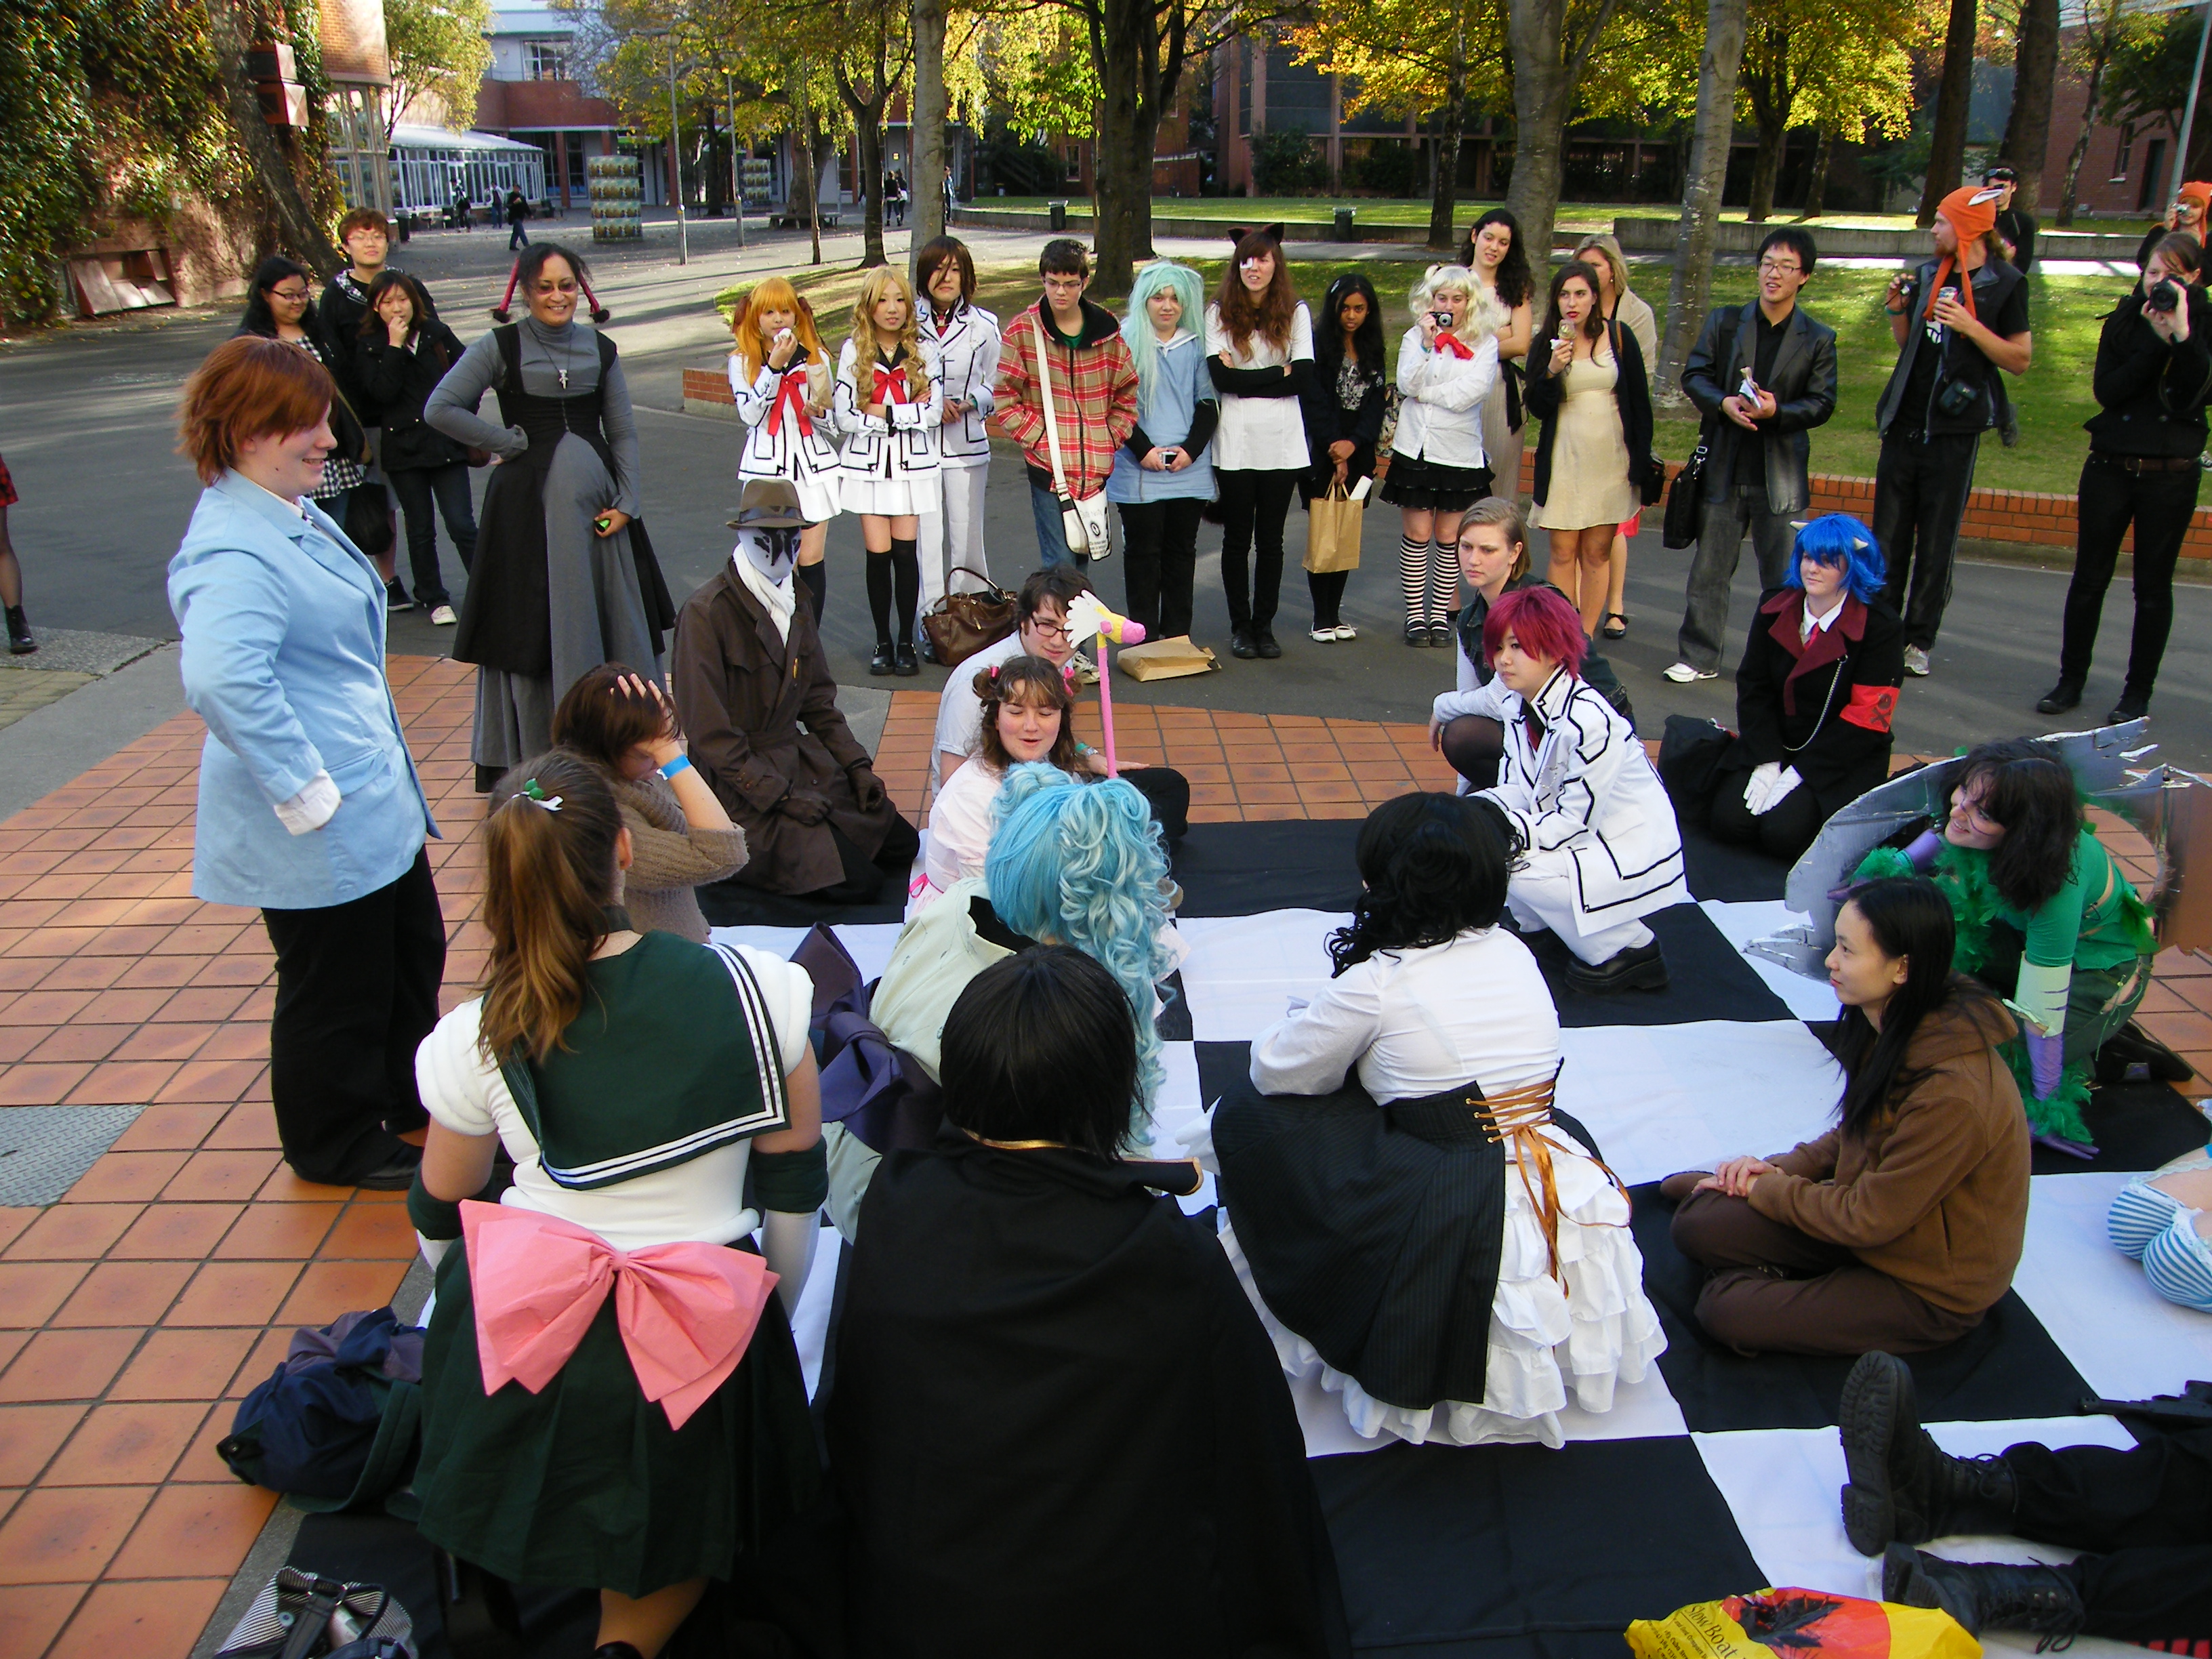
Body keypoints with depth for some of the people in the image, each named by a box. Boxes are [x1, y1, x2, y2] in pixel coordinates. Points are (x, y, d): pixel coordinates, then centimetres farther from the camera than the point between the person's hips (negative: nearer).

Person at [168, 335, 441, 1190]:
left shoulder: (294, 513, 8)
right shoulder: (235, 551, -26)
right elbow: (221, 677, -42)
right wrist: (308, 791, -34)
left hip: (376, 802, 10)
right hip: (320, 831, -10)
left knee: (413, 952, 25)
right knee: (335, 990, 9)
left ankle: (408, 1095, 47)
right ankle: (338, 1145, 31)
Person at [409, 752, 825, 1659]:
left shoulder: (472, 1042, -9)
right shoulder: (756, 989, -13)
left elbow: (441, 1215, 8)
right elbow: (793, 1190, -2)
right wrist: (764, 1319, 15)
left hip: (516, 1337, 1)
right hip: (698, 1344, -1)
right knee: (677, 1538, 23)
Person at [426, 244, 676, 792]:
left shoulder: (600, 349, 9)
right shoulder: (501, 347, -2)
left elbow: (623, 433, 10)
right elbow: (440, 409, -8)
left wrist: (627, 500, -1)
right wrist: (510, 441, -7)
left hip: (595, 498, 4)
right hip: (529, 500, -3)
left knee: (615, 617, 6)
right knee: (536, 620, 1)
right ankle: (534, 754, 9)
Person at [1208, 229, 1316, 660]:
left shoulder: (1296, 312, 4)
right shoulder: (1220, 313, 1)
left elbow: (1304, 375, -7)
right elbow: (1220, 377, -11)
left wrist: (1245, 379, -11)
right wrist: (1278, 373, -9)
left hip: (1281, 442, 1)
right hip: (1235, 442, -1)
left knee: (1271, 539, 7)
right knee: (1237, 538, 7)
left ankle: (1264, 625, 17)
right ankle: (1240, 626, 17)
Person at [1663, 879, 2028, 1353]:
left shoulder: (1953, 1095, -33)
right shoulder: (1894, 1030, -7)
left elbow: (1870, 1218, -23)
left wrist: (1765, 1188, -10)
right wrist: (1784, 1170, -5)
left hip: (1930, 1291, -7)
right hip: (1873, 1212, 7)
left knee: (1727, 1312, -16)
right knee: (1698, 1224, -13)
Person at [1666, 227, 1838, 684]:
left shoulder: (1819, 339, 2)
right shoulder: (1725, 322, 5)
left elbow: (1822, 403, -2)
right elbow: (1694, 375, 2)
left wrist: (1776, 411, -20)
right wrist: (1723, 403, -18)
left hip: (1781, 473, -1)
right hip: (1724, 469, 1)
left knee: (1783, 575, 4)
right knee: (1710, 567, 7)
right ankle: (1699, 656, 17)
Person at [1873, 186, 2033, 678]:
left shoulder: (2004, 284, -4)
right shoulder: (1927, 275, 11)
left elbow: (2020, 360, -6)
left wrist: (1970, 327, -17)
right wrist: (1897, 310, 3)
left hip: (1955, 431, -5)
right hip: (1905, 424, 5)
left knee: (1936, 544, 1)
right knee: (1888, 537, 6)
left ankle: (1919, 640, 8)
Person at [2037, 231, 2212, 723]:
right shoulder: (2126, 318, 3)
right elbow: (2105, 389, -9)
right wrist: (2158, 339, -16)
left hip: (2172, 474, -1)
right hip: (2110, 465, 2)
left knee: (2153, 587, 5)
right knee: (2089, 577, 6)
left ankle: (2138, 692, 14)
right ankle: (2071, 679, 18)